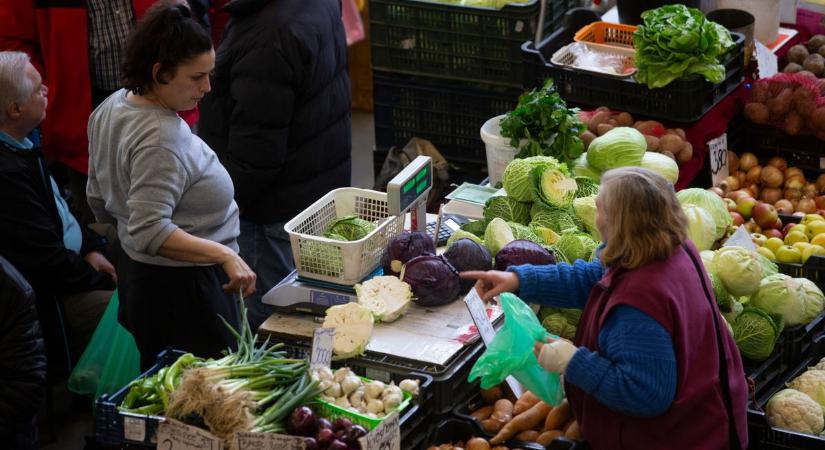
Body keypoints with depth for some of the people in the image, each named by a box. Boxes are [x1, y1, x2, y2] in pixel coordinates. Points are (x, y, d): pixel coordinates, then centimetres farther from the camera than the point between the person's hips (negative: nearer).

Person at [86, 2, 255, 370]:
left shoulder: (113, 107, 5)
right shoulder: (160, 140, -26)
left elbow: (99, 200, 17)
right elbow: (151, 231, -31)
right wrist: (223, 255, -33)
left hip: (135, 271, 10)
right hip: (181, 285, -10)